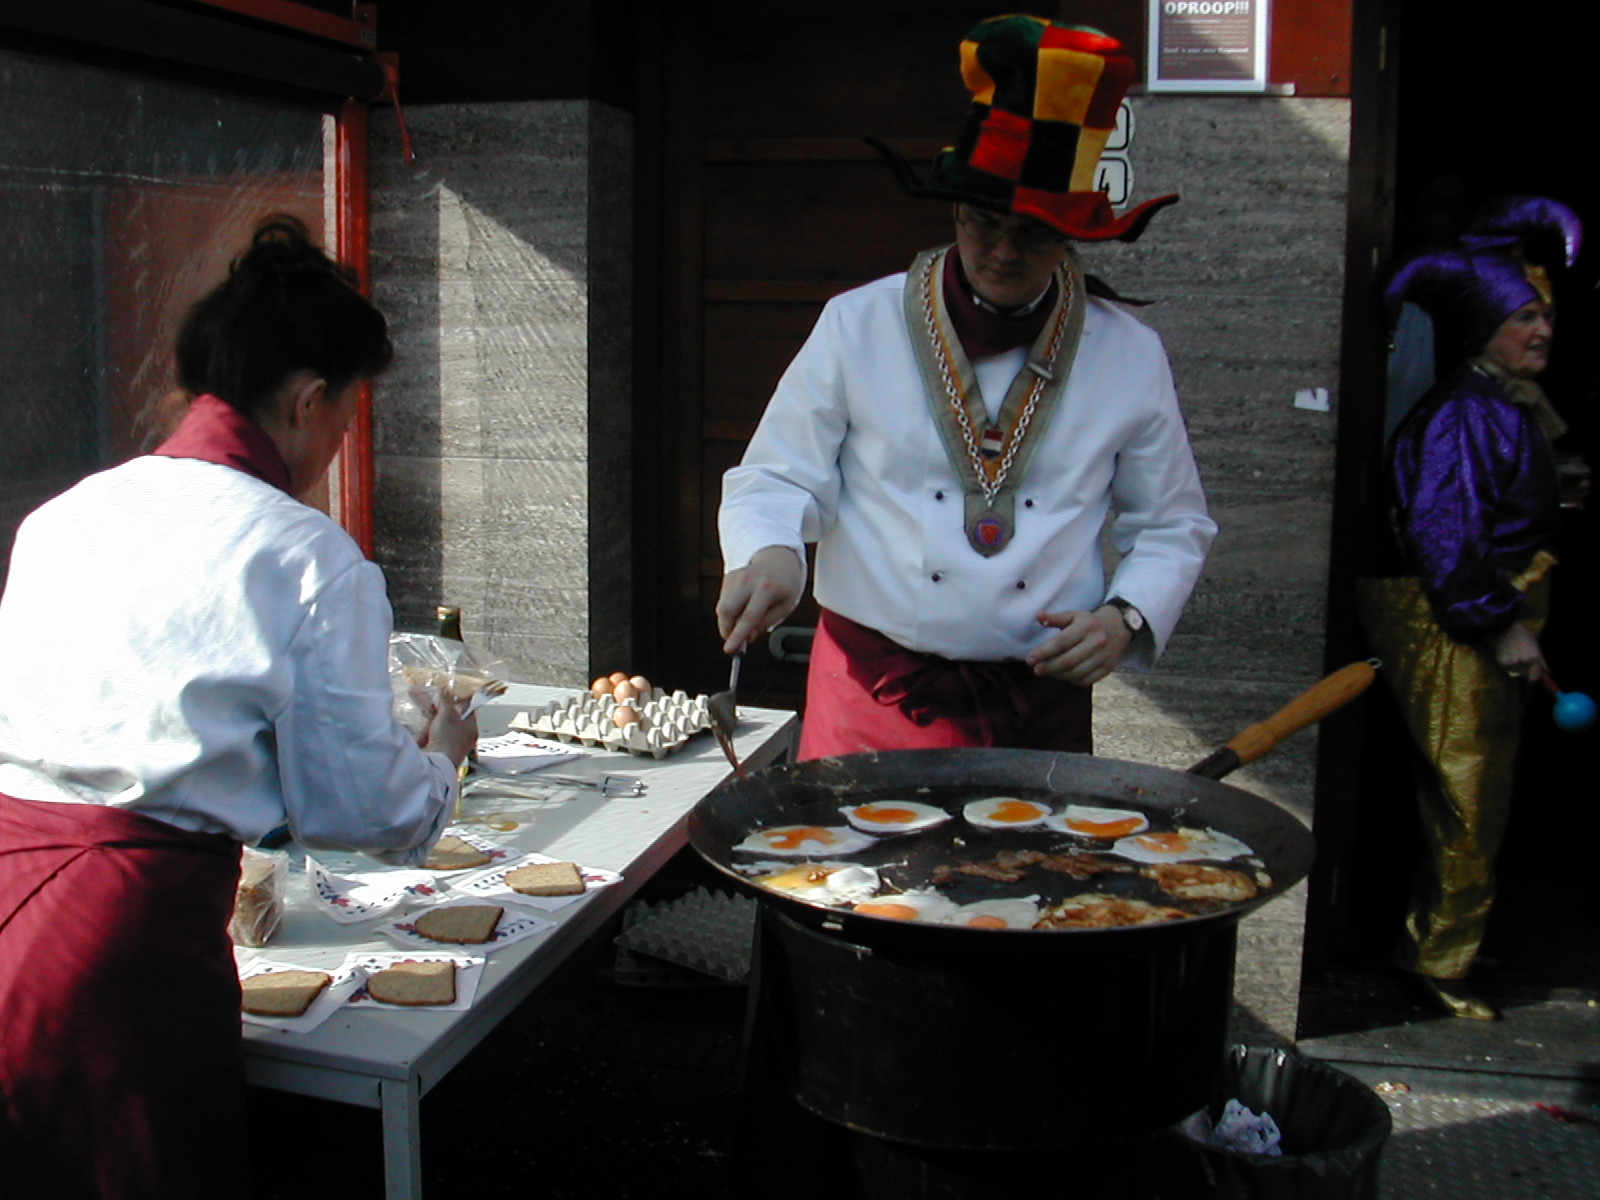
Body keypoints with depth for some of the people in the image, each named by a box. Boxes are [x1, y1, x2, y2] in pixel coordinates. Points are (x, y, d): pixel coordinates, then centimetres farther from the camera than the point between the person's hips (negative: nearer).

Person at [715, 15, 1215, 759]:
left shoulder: (1130, 356, 5)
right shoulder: (858, 326, 0)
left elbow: (1173, 525, 14)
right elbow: (775, 480, 2)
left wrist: (1129, 618, -4)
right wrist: (770, 554, -20)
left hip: (1041, 707, 1)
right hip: (871, 699, -1)